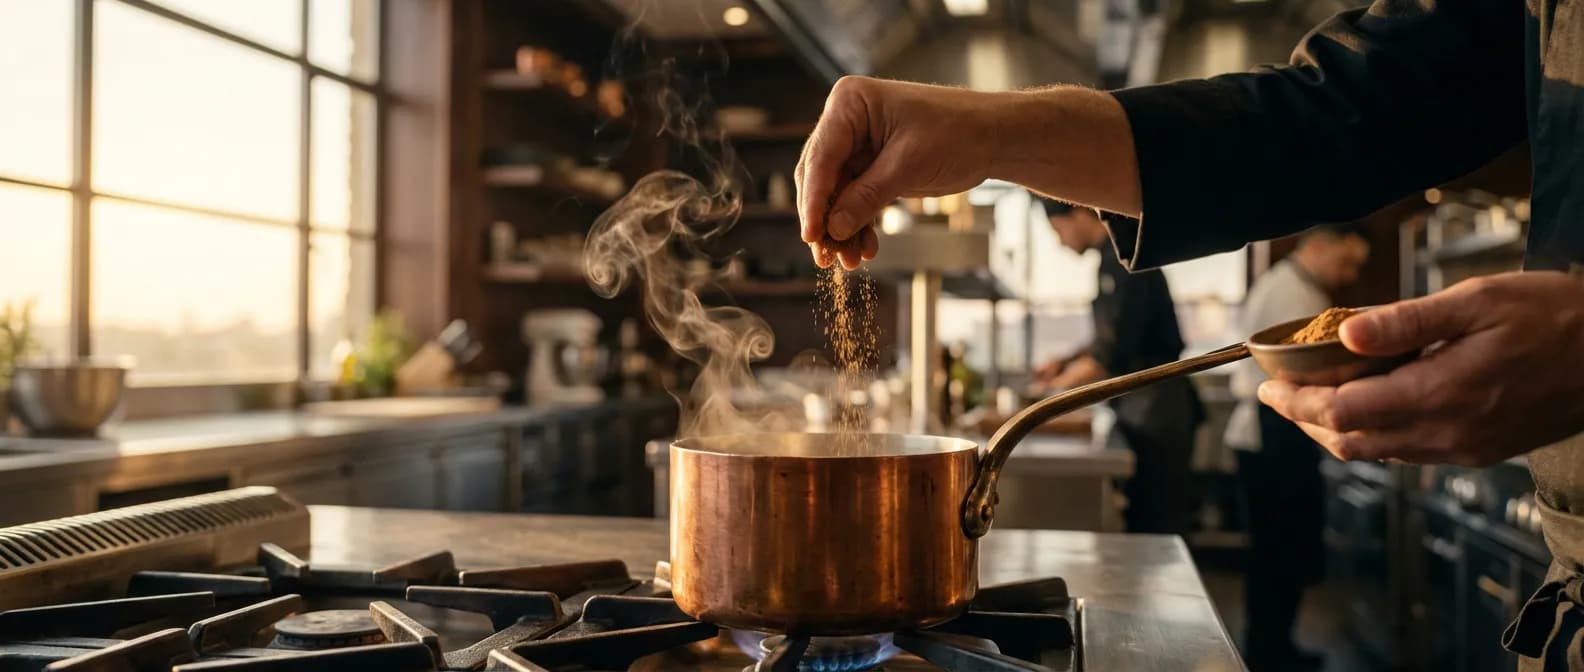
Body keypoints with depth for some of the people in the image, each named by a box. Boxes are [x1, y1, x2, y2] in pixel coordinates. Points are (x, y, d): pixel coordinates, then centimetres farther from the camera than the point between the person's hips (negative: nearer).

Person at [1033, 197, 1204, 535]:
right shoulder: (1116, 257, 13)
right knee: (1139, 516, 14)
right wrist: (1066, 364, 11)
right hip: (1138, 406, 10)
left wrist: (1056, 386, -10)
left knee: (1157, 521, -3)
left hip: (1154, 409, -10)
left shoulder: (1123, 261, -17)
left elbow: (1110, 357, -21)